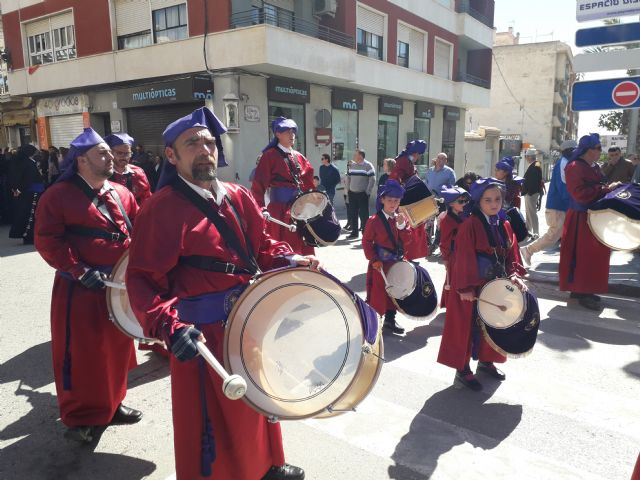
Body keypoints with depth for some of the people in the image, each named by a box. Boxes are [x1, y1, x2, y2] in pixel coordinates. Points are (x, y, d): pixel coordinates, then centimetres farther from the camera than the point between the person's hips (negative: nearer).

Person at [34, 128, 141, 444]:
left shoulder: (121, 194, 8)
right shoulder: (59, 195, -8)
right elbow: (47, 240, -13)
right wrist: (79, 271, -20)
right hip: (79, 289, -5)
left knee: (116, 348, 15)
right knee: (81, 353, 3)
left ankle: (111, 404, 34)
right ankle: (78, 417, 20)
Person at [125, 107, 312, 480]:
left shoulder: (238, 197, 4)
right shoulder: (164, 207, -16)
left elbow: (262, 246, 11)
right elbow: (143, 279, -20)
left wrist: (291, 261, -9)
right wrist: (169, 325, -34)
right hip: (204, 331, -7)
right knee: (212, 414, 9)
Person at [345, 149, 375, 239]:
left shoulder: (368, 165, -7)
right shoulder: (352, 165, 11)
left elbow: (372, 179, -10)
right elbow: (348, 177, 19)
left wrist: (368, 192, -11)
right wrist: (347, 190, 12)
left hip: (363, 194, -6)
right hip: (352, 194, 6)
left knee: (363, 214, -3)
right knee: (353, 214, 9)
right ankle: (354, 232, 18)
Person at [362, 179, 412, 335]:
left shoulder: (401, 218, 3)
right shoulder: (374, 220, -13)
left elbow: (407, 240, -5)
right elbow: (366, 242, -10)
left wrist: (402, 225, -19)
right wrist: (373, 260, -16)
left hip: (398, 263, 5)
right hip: (380, 264, -5)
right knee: (378, 293, 1)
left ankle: (390, 319, 30)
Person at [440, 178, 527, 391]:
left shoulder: (504, 226, 7)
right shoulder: (470, 225, -15)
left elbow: (512, 255, 11)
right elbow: (464, 259, -18)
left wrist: (514, 275, -6)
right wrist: (466, 288, -21)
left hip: (495, 285, 7)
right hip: (472, 287, -7)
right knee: (467, 327, 1)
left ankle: (486, 361, 37)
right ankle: (462, 371, 13)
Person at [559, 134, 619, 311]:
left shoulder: (594, 167, 14)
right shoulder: (575, 167, -16)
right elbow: (581, 193, -26)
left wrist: (610, 187, 7)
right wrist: (606, 189, -22)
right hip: (581, 219, -10)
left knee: (594, 255, 14)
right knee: (583, 256, -3)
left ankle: (584, 290, 24)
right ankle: (581, 292, 6)